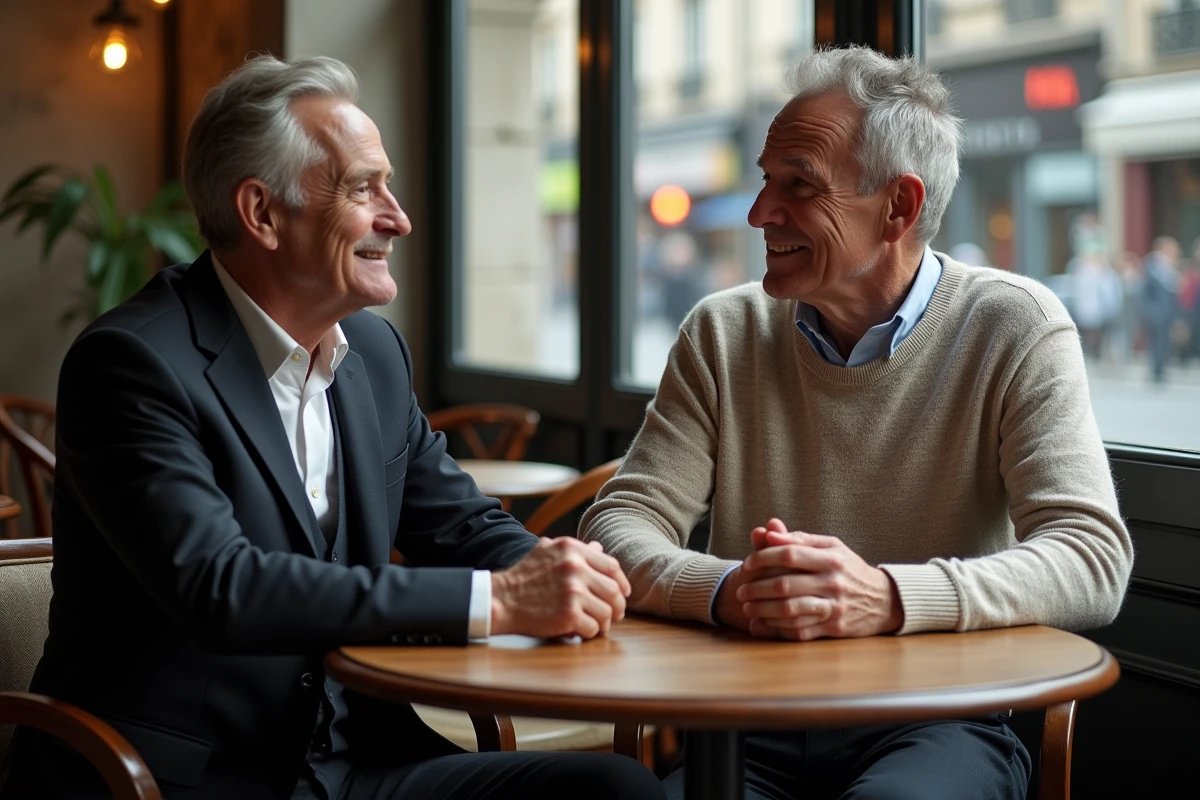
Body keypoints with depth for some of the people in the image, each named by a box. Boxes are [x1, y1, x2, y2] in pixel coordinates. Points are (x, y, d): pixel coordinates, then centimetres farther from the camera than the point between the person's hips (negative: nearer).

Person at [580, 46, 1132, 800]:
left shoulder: (1014, 328, -2)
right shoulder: (724, 333, 7)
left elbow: (1092, 563, -11)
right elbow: (617, 530, 2)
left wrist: (888, 599, -29)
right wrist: (725, 591, -22)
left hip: (937, 726, -1)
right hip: (749, 731, 2)